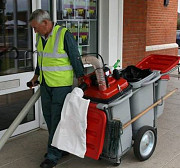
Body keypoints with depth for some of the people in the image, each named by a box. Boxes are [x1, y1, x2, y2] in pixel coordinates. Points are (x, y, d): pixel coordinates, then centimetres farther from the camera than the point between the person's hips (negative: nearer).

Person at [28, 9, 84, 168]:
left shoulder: (64, 35, -16)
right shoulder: (40, 37, 8)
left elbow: (76, 58, -13)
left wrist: (81, 79, -12)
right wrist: (36, 75, 27)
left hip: (62, 85, -8)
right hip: (45, 84, 8)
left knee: (57, 120, -3)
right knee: (49, 117, 14)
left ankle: (53, 155, 7)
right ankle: (59, 147, 30)